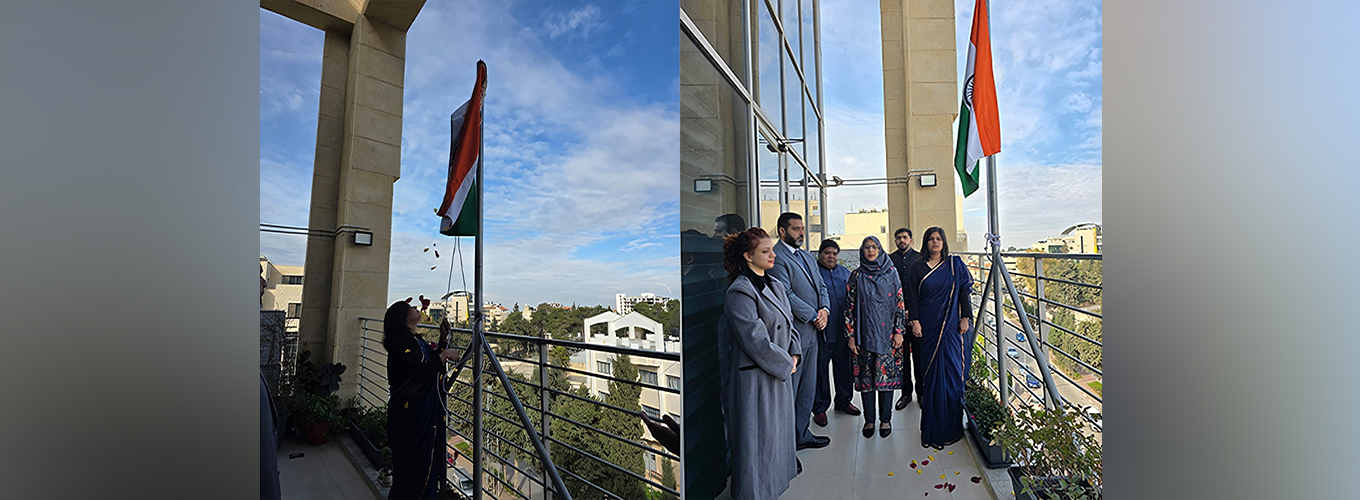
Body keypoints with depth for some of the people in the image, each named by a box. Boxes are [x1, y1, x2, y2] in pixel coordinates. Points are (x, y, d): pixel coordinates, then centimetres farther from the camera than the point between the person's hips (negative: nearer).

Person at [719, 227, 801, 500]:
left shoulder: (774, 285, 8)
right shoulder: (740, 292, -20)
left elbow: (788, 323, 15)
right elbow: (756, 341, -22)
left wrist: (794, 354, 0)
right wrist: (785, 363, -12)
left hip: (780, 371, 9)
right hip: (754, 376, -8)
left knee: (779, 428, 22)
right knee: (757, 435, 5)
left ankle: (776, 476, 42)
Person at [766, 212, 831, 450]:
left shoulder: (808, 256, 17)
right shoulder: (776, 258, -12)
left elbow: (821, 286, 17)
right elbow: (786, 294, -18)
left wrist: (825, 309, -2)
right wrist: (814, 316, -12)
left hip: (812, 332, 9)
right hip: (793, 332, -9)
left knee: (808, 388, 16)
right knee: (789, 389, 0)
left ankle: (801, 434, 29)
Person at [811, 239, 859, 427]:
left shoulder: (845, 272, 14)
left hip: (843, 330, 6)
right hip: (821, 331, -5)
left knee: (844, 366, 15)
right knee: (820, 369, 2)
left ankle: (843, 401, 32)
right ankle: (820, 408, 14)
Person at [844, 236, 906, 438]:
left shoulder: (891, 273, 3)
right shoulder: (857, 275, 3)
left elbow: (900, 302, 4)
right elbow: (849, 307, 2)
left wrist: (899, 331, -2)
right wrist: (850, 336, -2)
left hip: (887, 334, 0)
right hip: (864, 335, 0)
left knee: (886, 374, 3)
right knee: (866, 375, 5)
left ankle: (885, 419, 17)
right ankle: (869, 419, 16)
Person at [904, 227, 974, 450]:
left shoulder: (954, 264, 5)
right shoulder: (917, 268, 4)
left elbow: (964, 291, 5)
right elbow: (912, 296, 1)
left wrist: (965, 317, 0)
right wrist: (914, 321, -6)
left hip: (950, 325, 0)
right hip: (927, 325, 0)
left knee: (951, 367, 2)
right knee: (931, 369, 3)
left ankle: (952, 422, 14)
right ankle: (933, 423, 11)